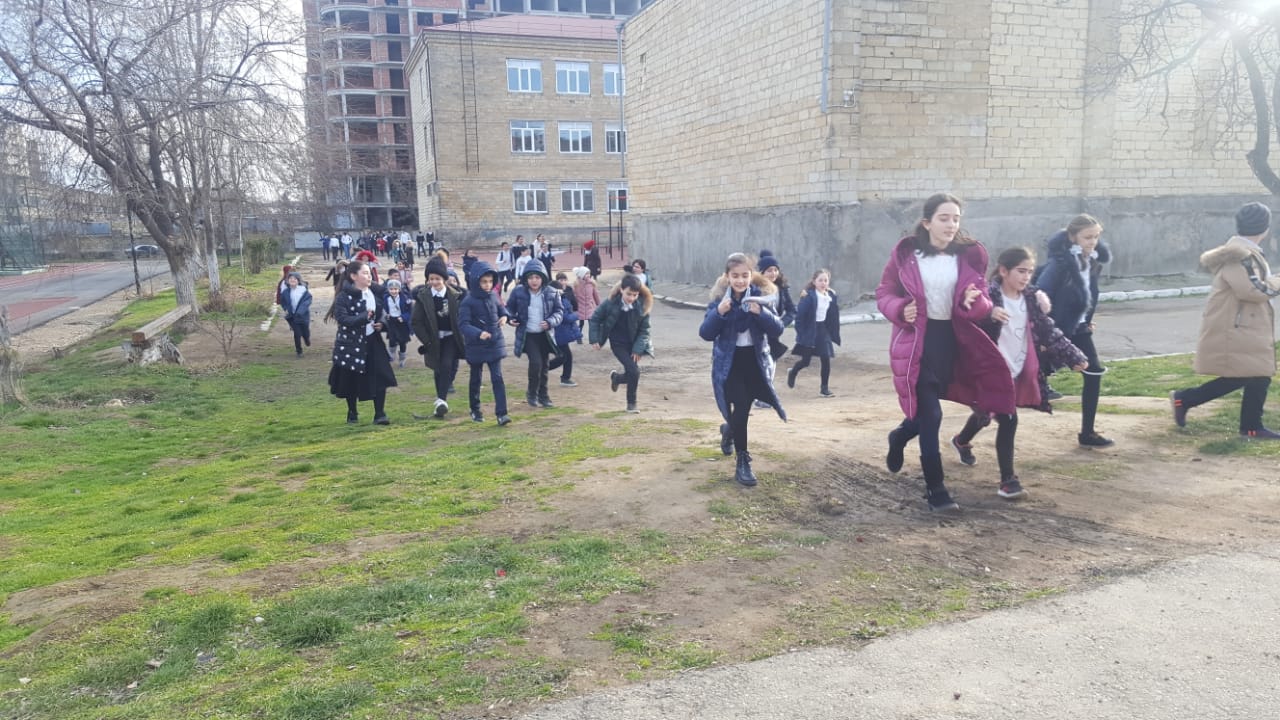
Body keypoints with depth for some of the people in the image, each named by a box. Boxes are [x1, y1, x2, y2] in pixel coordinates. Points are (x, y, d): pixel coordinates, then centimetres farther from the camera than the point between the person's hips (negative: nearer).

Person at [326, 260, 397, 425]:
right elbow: (342, 318, -22)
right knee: (351, 380, 8)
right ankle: (352, 413, 28)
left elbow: (382, 311, 17)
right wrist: (364, 317, -30)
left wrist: (382, 322, -4)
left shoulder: (375, 292, 5)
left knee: (380, 377, -6)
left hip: (373, 341, 4)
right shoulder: (344, 296, -13)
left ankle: (379, 414, 2)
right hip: (350, 344, -4)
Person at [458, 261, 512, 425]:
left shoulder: (492, 296, -1)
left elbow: (501, 307, 20)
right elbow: (463, 324, -23)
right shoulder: (468, 301, -17)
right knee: (475, 379, 14)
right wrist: (478, 333, -39)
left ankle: (501, 413, -5)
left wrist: (504, 315, -2)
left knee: (497, 378, -5)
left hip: (495, 344, 3)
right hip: (476, 347, -3)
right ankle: (475, 410, 32)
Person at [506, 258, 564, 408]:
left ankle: (543, 395, 30)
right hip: (527, 335, -3)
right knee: (536, 362, -17)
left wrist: (550, 322, -16)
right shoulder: (518, 292, -7)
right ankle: (532, 393, 6)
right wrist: (511, 318, -12)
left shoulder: (551, 293, -5)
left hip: (545, 335, 3)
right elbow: (510, 308, 8)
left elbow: (559, 310, 2)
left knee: (544, 366, 13)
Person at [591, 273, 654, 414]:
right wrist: (594, 339, -9)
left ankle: (616, 377, 42)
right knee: (634, 371, -14)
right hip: (618, 344, -3)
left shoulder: (642, 306, -15)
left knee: (632, 373, 6)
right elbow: (595, 318, -4)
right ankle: (631, 403, 7)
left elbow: (644, 330, -8)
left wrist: (638, 349, -16)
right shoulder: (611, 303, -17)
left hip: (633, 344, 3)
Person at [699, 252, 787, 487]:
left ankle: (729, 429, 46)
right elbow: (705, 334, -10)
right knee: (741, 409, -14)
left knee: (742, 410, 10)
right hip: (729, 363, -2)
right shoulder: (719, 299, -6)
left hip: (755, 361, 2)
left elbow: (777, 330, -10)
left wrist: (761, 313, -26)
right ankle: (743, 463, -1)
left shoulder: (761, 297, -4)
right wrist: (718, 313, -26)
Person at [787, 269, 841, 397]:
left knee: (826, 359, -2)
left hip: (823, 330, 4)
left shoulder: (831, 296, 3)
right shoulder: (808, 296, -14)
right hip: (809, 331, -4)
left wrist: (834, 334, 7)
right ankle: (792, 373, 36)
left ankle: (825, 388, 9)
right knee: (805, 361, 3)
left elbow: (833, 317, 9)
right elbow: (800, 315, -14)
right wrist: (800, 334, -18)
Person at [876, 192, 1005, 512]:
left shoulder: (970, 255, 0)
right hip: (916, 341, -3)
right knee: (930, 414, -6)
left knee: (927, 407, 15)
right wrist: (900, 309, -18)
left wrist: (975, 302, -20)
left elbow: (982, 304, 4)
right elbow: (883, 293, 2)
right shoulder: (905, 253, -5)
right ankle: (935, 487, 5)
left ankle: (900, 436, 50)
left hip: (952, 339, 4)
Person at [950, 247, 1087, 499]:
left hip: (1018, 370, 7)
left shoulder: (1030, 299, 6)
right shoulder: (989, 296, -15)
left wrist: (1074, 356, 3)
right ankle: (1007, 479, -5)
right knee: (1008, 420, -13)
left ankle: (962, 441, 52)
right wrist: (989, 314, -48)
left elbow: (1047, 330, 9)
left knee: (987, 411, 24)